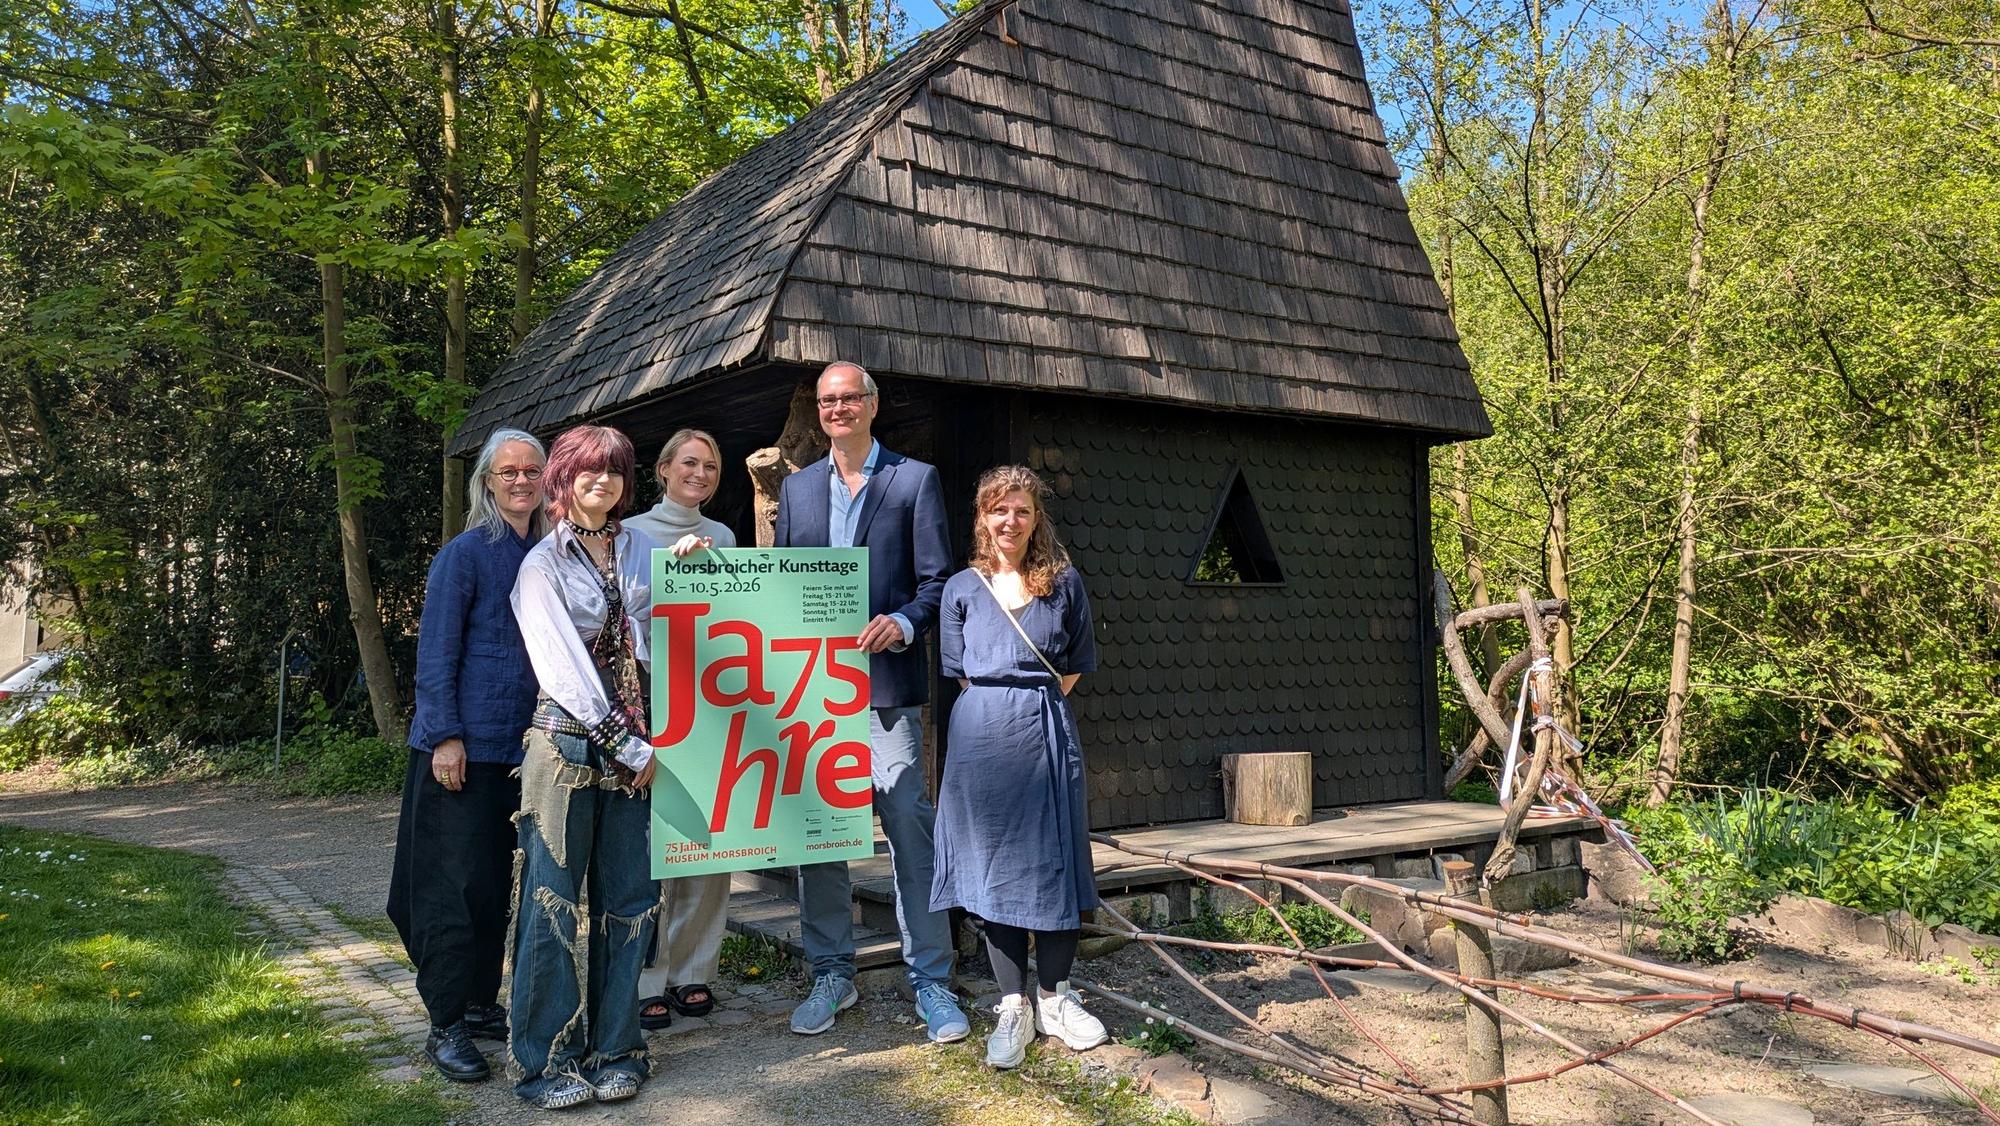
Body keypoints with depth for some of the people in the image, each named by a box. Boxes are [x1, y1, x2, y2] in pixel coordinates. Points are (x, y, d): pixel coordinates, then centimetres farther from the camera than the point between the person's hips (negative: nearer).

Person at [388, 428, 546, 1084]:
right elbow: (435, 652, -9)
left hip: (525, 746, 6)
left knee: (497, 880, 13)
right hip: (466, 747, -5)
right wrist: (446, 735, -15)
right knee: (459, 880, -2)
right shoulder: (465, 554, -7)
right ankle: (445, 1027, 8)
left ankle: (481, 1004, 26)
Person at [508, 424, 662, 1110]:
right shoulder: (544, 564, -1)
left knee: (627, 895, 7)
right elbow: (563, 667, -8)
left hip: (633, 742, 4)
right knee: (556, 898, 0)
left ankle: (614, 1050, 18)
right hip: (568, 739, -4)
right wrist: (628, 747, -9)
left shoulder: (641, 549, 13)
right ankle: (546, 1060, 11)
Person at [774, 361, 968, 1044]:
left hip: (885, 682, -4)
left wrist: (902, 622, -18)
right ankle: (831, 975, 21)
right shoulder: (797, 487, 16)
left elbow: (937, 579, 0)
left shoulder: (915, 480, 4)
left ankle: (931, 981, 6)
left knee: (911, 827, -5)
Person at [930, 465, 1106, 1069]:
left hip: (1048, 736, 0)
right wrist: (1000, 710, 4)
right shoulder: (962, 588, 6)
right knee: (994, 866, 3)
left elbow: (1075, 666, 12)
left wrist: (1035, 705, 6)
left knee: (1054, 861, 3)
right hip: (982, 741, 0)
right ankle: (1013, 1007, 13)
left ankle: (1055, 998, 19)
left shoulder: (1064, 583, 7)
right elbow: (959, 673, 9)